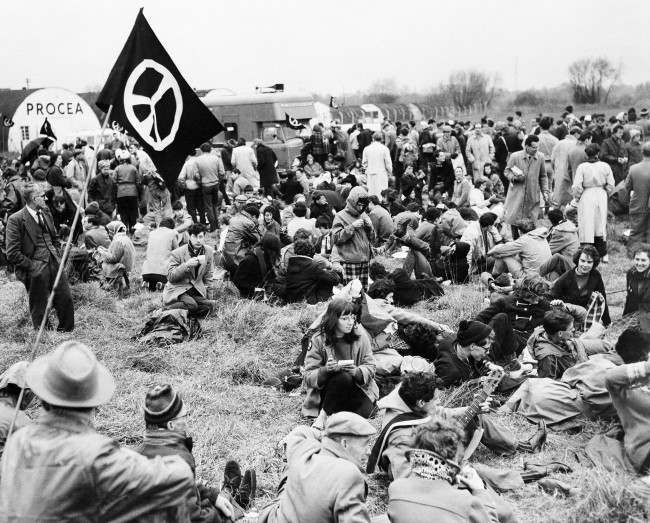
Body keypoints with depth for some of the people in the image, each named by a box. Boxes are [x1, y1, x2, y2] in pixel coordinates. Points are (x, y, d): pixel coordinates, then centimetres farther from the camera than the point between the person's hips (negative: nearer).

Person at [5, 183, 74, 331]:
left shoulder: (46, 213, 11)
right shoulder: (15, 220, -12)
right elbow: (12, 254, -14)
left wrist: (57, 255, 10)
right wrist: (33, 266, -13)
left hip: (54, 264, 6)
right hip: (36, 271, -6)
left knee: (66, 299, 6)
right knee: (39, 309, 4)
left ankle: (67, 333, 23)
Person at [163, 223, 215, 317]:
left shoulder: (209, 251, 5)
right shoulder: (177, 253, -8)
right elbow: (170, 277, -10)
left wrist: (206, 289, 9)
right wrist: (186, 265, -21)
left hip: (197, 290, 5)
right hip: (177, 290, -5)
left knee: (208, 305, -25)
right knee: (192, 305, -33)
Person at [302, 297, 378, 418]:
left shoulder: (360, 335, -3)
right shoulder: (318, 340, -8)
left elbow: (370, 367, -3)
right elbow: (309, 377, -9)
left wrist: (356, 371, -25)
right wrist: (325, 370, -29)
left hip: (357, 386, 1)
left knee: (363, 412, -29)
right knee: (343, 377, -33)